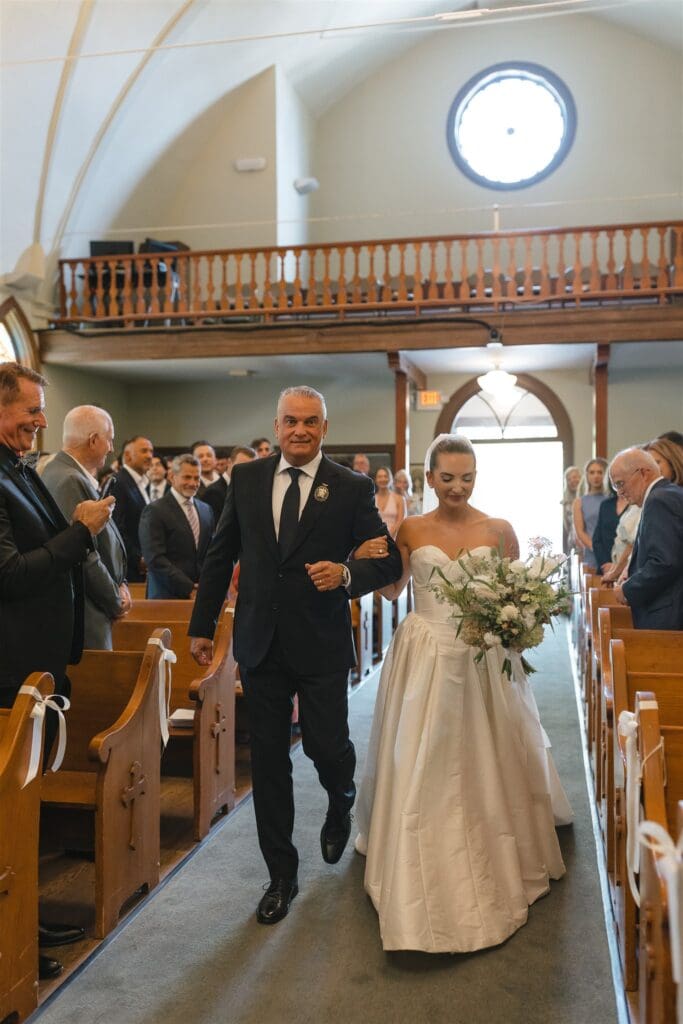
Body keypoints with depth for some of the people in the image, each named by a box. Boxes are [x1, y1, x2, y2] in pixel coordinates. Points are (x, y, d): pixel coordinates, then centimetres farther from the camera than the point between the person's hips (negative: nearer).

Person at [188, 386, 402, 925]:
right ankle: (282, 874, 26)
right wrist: (202, 625, 9)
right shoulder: (246, 478, 4)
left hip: (321, 643, -2)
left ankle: (340, 806, 40)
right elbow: (220, 555, 9)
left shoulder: (352, 488, -4)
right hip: (261, 643, 3)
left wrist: (347, 573, -23)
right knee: (268, 760, 8)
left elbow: (390, 560, -3)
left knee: (326, 745, 2)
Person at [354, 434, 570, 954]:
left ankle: (497, 868, 34)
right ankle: (424, 881, 21)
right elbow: (391, 589, 6)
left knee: (487, 768, 10)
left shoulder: (499, 530, 0)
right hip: (426, 660, 0)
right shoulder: (410, 530, 1)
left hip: (484, 660, 0)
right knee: (420, 772, 3)